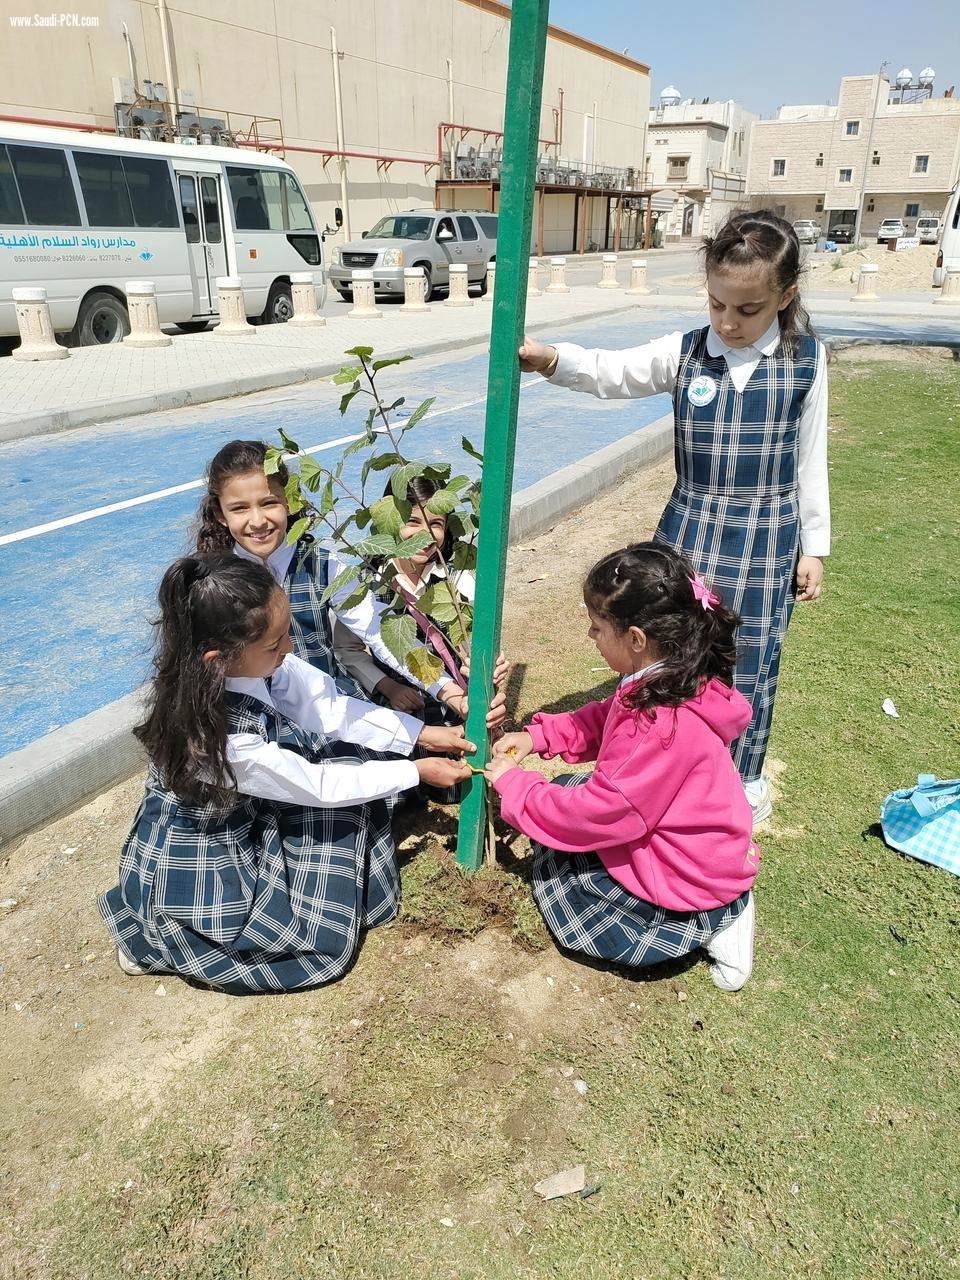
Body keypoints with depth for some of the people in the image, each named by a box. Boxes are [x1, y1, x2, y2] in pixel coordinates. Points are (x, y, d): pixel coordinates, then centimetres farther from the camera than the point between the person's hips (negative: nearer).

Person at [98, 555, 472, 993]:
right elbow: (317, 786, -25)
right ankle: (154, 939, 7)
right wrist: (417, 772, -17)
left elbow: (329, 706, -11)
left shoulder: (251, 661, -22)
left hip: (245, 811, 7)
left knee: (342, 754, 1)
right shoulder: (216, 735, -39)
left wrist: (421, 734, -13)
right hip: (194, 858, -7)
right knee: (325, 940, -2)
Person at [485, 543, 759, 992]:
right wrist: (537, 736, -1)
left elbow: (598, 814, -29)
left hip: (686, 872, -9)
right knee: (565, 787, 16)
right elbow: (605, 720, 10)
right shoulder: (676, 677, -9)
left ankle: (709, 920, 3)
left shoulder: (661, 724, -37)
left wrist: (513, 785, -16)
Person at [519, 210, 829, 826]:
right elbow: (609, 372, -18)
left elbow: (811, 458, 1)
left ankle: (746, 773, 32)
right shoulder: (684, 353, -5)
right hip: (689, 525, 1)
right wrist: (547, 357, -38)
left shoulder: (807, 360, -4)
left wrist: (814, 546, 2)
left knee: (751, 658, 8)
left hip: (767, 535, -1)